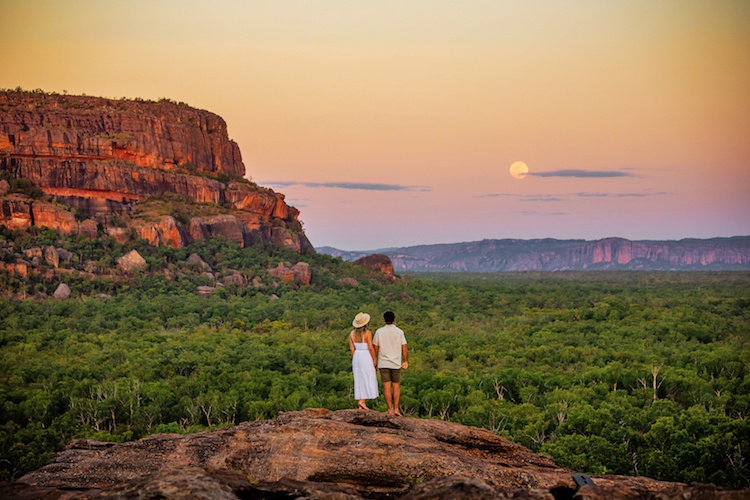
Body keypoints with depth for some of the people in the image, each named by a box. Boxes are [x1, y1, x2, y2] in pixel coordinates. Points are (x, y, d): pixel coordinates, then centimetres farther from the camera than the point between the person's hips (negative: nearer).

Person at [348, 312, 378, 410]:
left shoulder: (352, 333, 3)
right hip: (366, 357, -6)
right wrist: (374, 359, -6)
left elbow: (352, 349, 4)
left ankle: (360, 404, 6)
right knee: (368, 380, 0)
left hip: (357, 358, 6)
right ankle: (362, 401, -13)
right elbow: (371, 347, -15)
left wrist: (355, 361, 12)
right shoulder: (367, 333, -13)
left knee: (359, 380, 8)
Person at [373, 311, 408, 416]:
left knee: (386, 387, 0)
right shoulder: (399, 332, -3)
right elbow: (404, 348, -4)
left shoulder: (379, 331, -4)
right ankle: (396, 409, 5)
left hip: (383, 363, -1)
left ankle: (390, 410, -1)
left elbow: (375, 349, -1)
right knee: (396, 386, 9)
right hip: (396, 364, 1)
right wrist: (406, 361, 5)